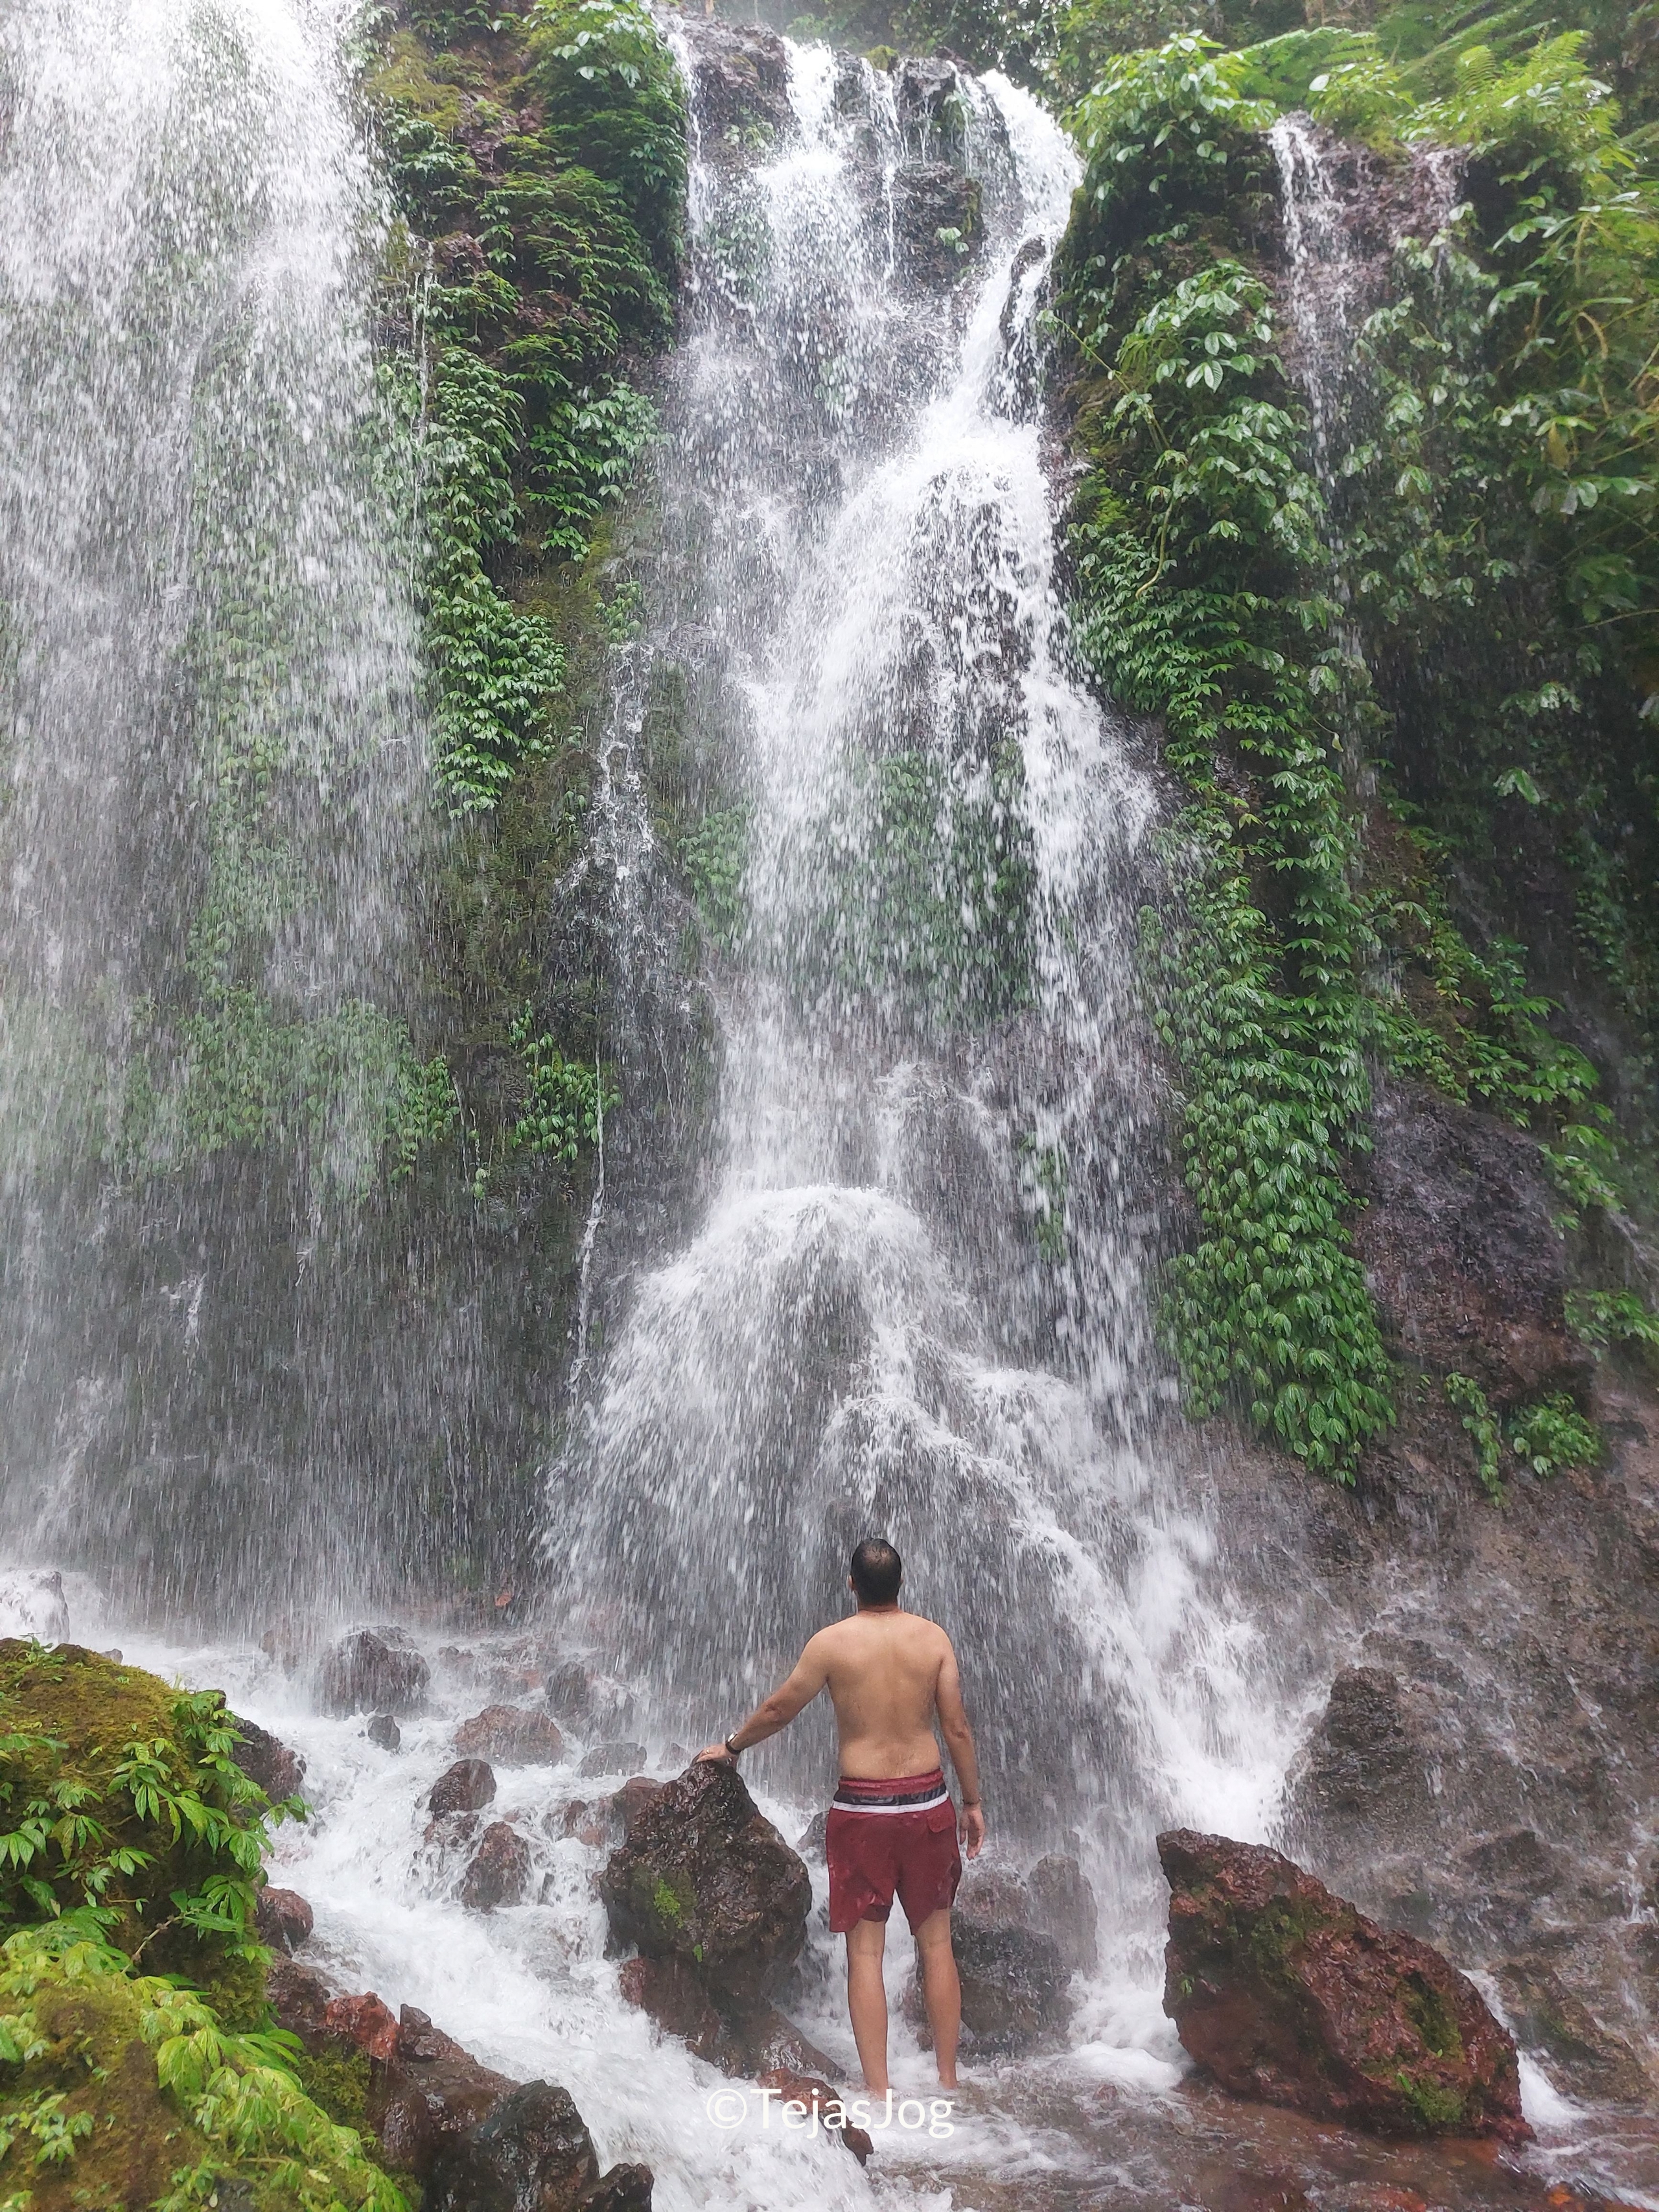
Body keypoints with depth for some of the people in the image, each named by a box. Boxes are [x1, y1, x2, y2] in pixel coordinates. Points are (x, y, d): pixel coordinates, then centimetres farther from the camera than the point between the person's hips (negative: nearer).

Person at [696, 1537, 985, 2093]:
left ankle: (878, 2093, 10)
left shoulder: (832, 1641, -8)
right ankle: (948, 2080, 23)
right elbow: (957, 1728, -1)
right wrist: (973, 1802, 11)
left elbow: (777, 1710, 3)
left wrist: (731, 1746, 20)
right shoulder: (933, 1637, -3)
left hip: (862, 1807, -2)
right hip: (928, 1802, 2)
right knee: (936, 1944, 15)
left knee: (865, 1952, 7)